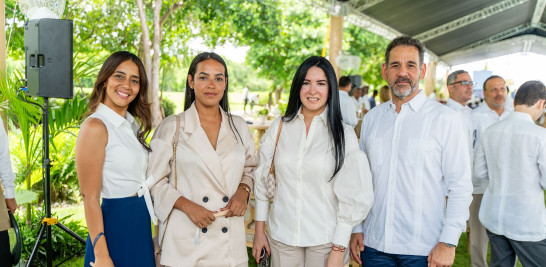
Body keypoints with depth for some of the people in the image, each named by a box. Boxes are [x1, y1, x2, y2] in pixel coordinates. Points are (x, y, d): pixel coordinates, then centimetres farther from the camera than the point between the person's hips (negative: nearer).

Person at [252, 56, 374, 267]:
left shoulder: (343, 134, -7)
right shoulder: (280, 127, 0)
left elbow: (351, 196, -7)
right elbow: (262, 180, 5)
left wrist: (338, 250, -9)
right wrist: (259, 230, 5)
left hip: (325, 240, -2)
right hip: (281, 236, 2)